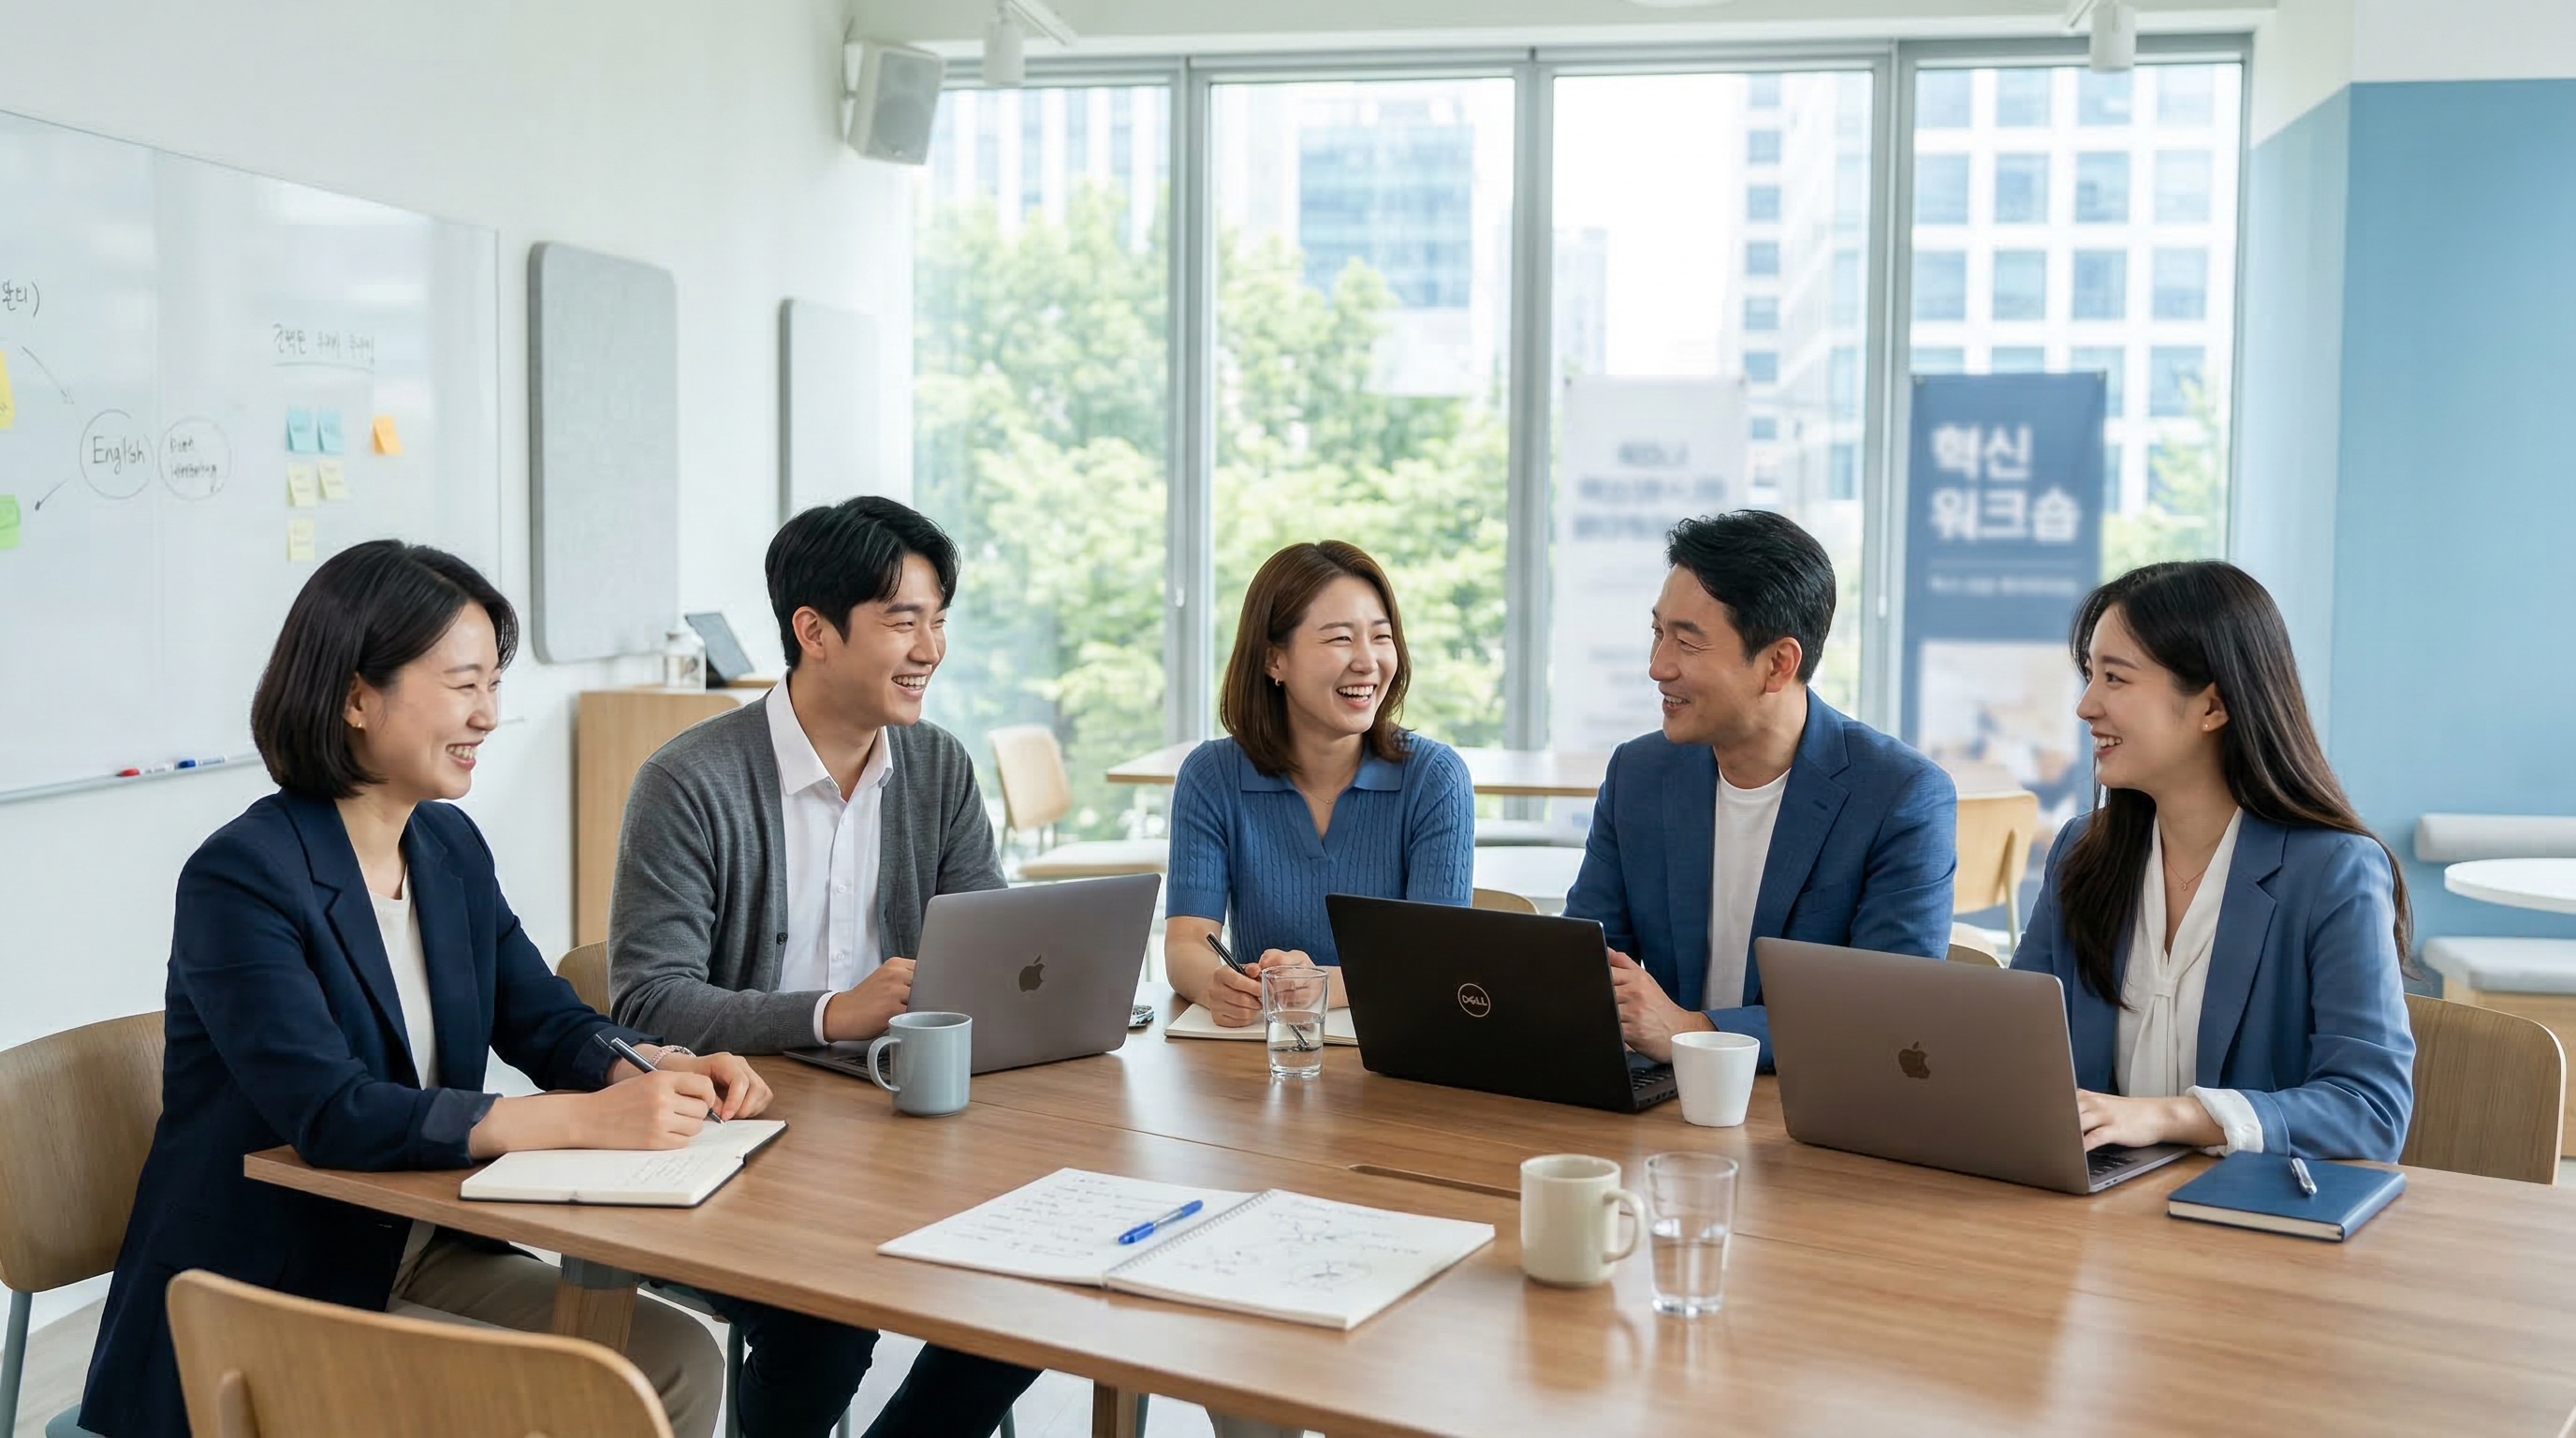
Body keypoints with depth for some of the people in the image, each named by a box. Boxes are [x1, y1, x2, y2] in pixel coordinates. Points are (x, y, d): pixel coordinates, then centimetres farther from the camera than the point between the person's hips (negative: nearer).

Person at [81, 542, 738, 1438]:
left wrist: (664, 1072, -15)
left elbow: (546, 1020, 8)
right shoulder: (239, 879, -19)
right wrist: (590, 1119, -35)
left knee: (681, 1362, -6)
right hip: (262, 1304, -7)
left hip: (423, 1253, 7)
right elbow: (332, 1115, -28)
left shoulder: (450, 846, 5)